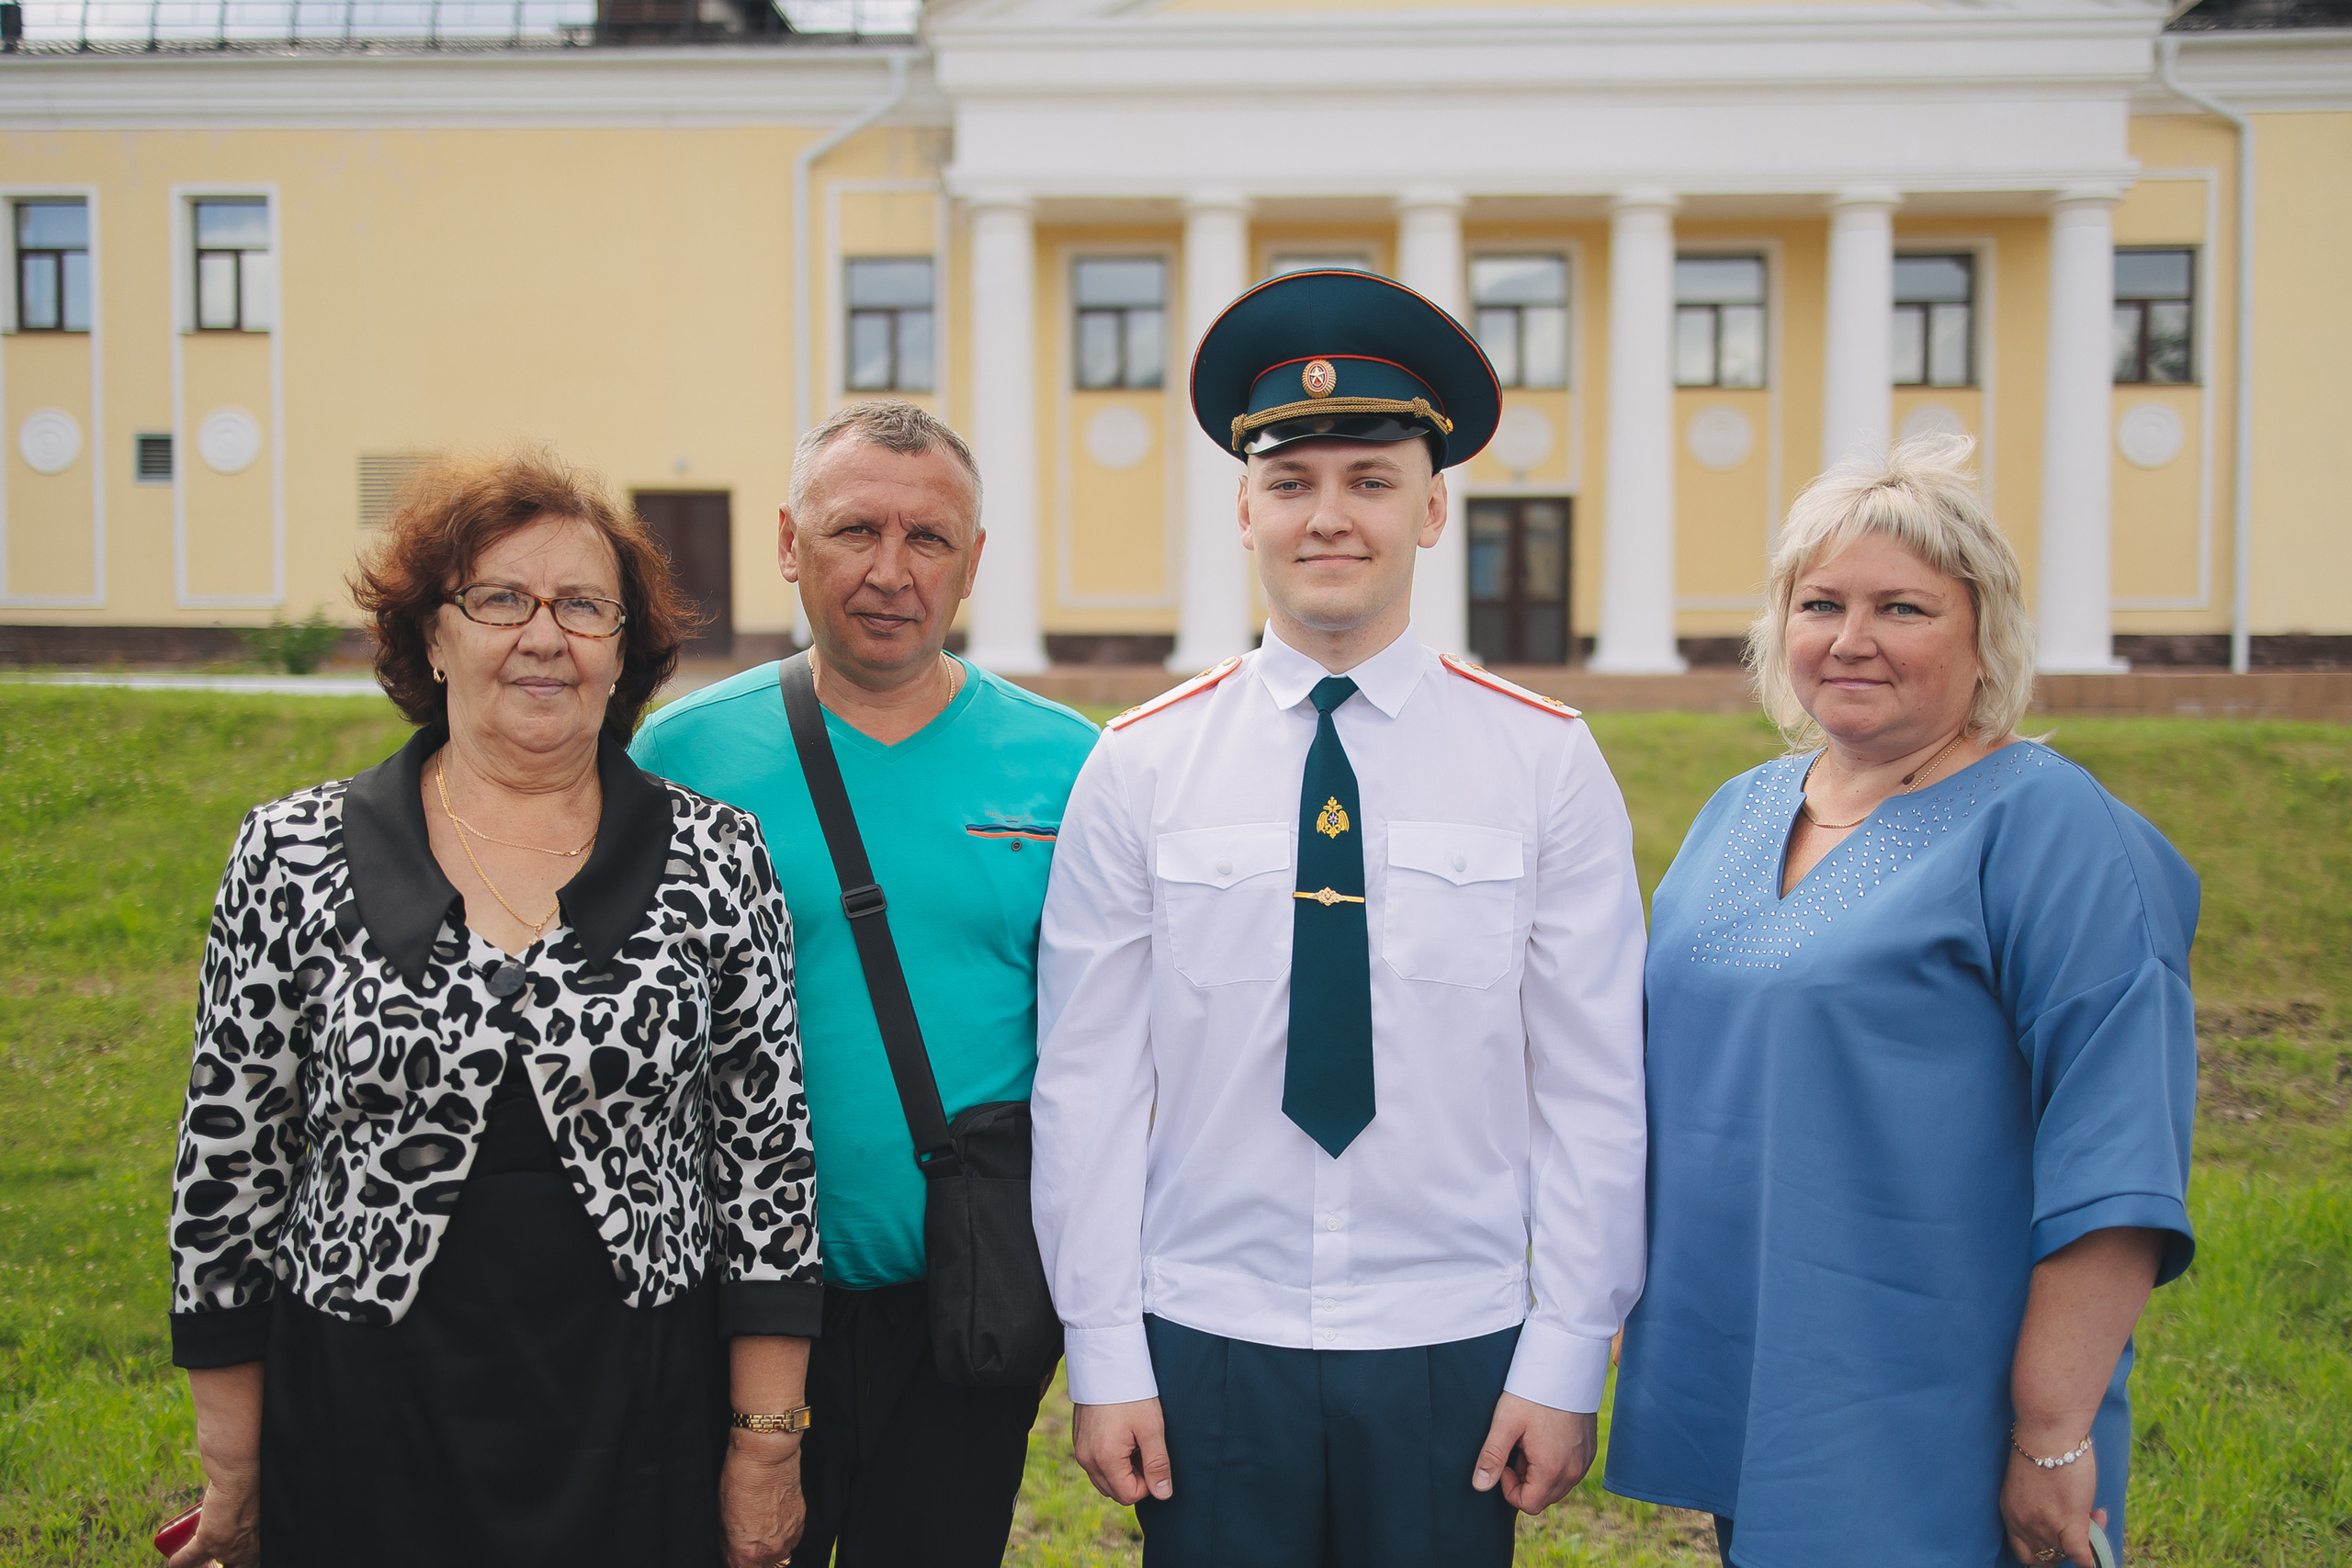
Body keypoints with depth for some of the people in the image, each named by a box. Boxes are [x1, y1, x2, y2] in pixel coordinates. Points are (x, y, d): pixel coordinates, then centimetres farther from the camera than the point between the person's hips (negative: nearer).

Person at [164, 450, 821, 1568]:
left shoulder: (716, 858, -3)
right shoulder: (295, 857, -3)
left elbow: (768, 1150, -1)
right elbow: (228, 1159, 1)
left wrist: (766, 1449, -2)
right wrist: (232, 1469, 3)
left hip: (642, 1426, 0)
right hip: (366, 1424, 0)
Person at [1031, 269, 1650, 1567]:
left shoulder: (1548, 764, -2)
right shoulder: (1137, 770, -2)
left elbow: (1592, 1086, -1)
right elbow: (1087, 1082, 0)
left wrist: (1566, 1360, -2)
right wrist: (1104, 1354, -1)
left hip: (1455, 1358, 0)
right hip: (1205, 1348, 0)